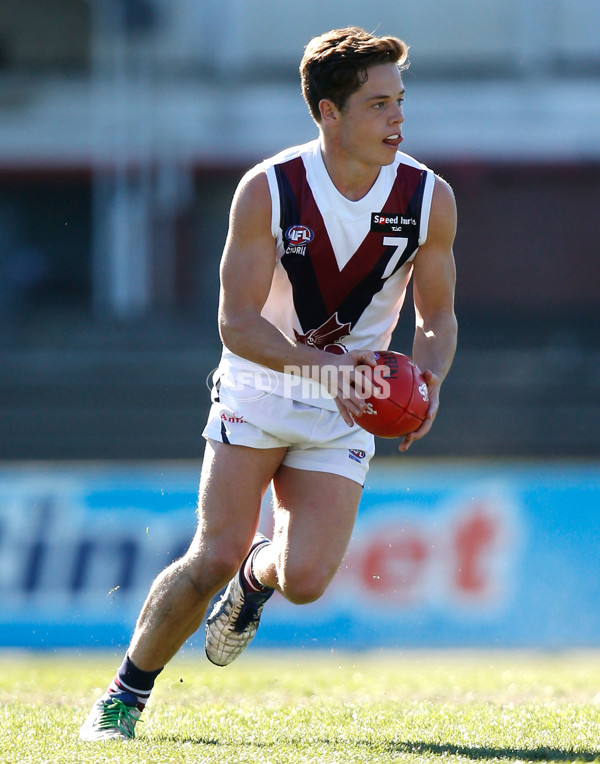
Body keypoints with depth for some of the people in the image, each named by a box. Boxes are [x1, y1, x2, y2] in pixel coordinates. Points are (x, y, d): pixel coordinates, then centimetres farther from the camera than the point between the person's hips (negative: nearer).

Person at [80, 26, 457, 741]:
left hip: (345, 411, 2)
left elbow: (437, 317, 3)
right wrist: (320, 365, -33)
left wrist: (428, 384, -19)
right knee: (215, 557, -14)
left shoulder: (430, 199, -8)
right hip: (257, 391, -2)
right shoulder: (268, 189, -16)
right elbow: (236, 321, -17)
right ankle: (125, 695, 5)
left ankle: (257, 579, 25)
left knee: (304, 579, -13)